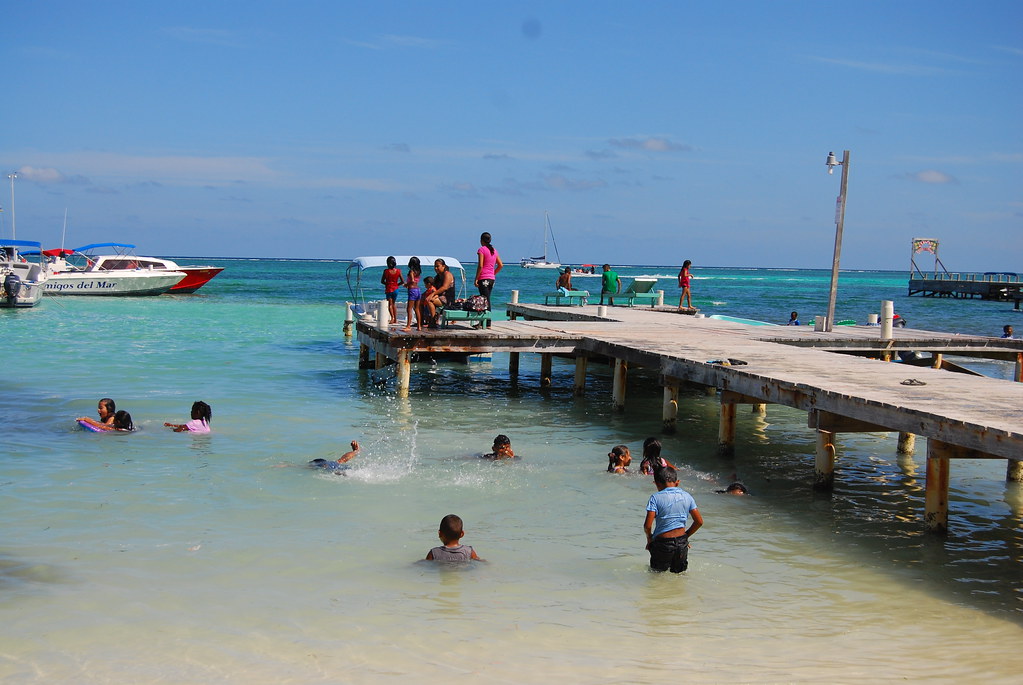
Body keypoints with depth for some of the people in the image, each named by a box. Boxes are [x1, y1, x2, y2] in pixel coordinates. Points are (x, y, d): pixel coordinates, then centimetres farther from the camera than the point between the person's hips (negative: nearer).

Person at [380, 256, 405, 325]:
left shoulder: (386, 271, -11)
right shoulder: (398, 271, -6)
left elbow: (382, 281, -3)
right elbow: (403, 281, -3)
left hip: (388, 289, -2)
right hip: (395, 289, 3)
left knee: (390, 304, 3)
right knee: (394, 304, 18)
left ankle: (392, 317, -19)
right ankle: (395, 319, 19)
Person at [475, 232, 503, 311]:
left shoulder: (482, 250, -8)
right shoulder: (494, 250, 13)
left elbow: (480, 266, -16)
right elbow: (501, 265, 14)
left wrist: (476, 279, -11)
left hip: (483, 278, -7)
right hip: (492, 278, 7)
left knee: (486, 301, -10)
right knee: (487, 300, 12)